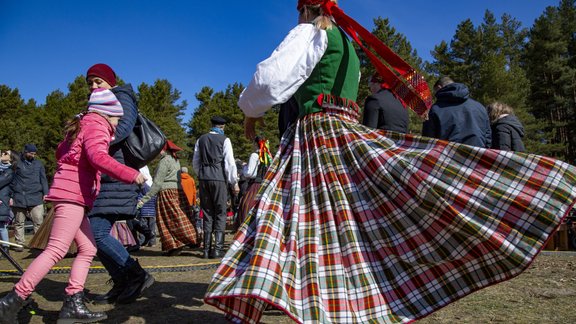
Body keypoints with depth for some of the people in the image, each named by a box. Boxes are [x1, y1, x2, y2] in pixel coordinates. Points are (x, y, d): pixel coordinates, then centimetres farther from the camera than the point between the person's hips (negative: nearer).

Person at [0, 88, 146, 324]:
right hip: (73, 194, -10)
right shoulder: (96, 125, -6)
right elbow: (98, 156, -24)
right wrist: (130, 174, -24)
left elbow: (61, 151, 30)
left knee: (88, 249, 8)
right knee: (56, 249, -13)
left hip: (72, 194, 10)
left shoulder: (84, 125, 23)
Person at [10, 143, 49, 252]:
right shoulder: (17, 163, 6)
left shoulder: (38, 164, 14)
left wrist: (45, 193, 3)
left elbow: (43, 179, 14)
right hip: (19, 198, -1)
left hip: (36, 198, 1)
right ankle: (19, 243, 13)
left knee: (39, 222, -6)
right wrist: (10, 196, 3)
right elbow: (11, 181, 8)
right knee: (19, 222, 6)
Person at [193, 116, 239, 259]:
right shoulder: (224, 140, -2)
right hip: (219, 178, -4)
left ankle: (207, 249, 9)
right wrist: (234, 182, -1)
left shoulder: (201, 139, 11)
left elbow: (195, 162, 13)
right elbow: (230, 162, -5)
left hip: (204, 178, 4)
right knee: (220, 213, 1)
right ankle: (218, 248, -6)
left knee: (207, 214, 9)